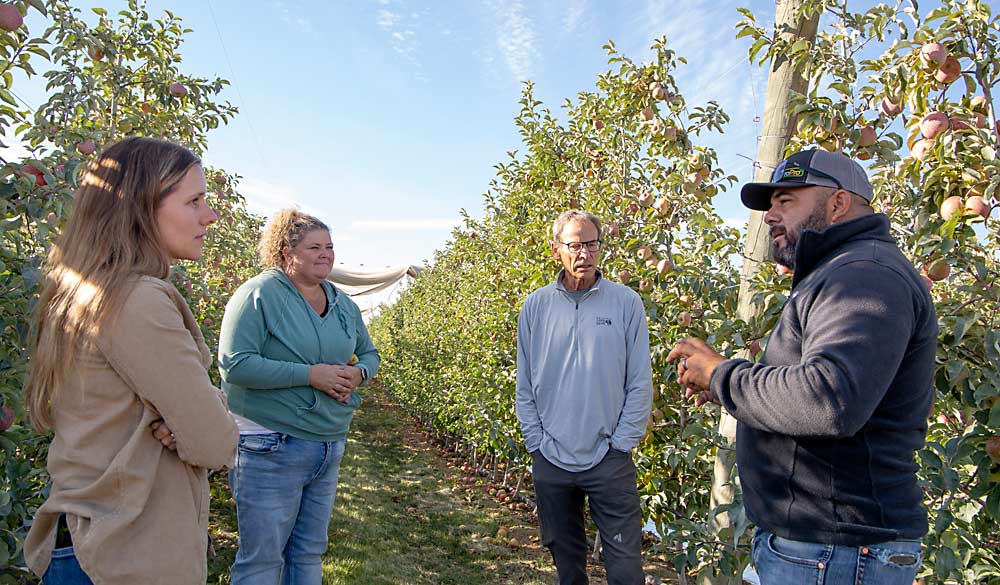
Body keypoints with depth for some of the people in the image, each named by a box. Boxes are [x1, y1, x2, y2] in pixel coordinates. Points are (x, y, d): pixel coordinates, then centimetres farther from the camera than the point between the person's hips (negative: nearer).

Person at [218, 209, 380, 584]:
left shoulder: (343, 304, 10)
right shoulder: (260, 294, -11)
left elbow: (369, 353, 21)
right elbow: (234, 364, -20)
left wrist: (358, 373, -4)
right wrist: (310, 374, -22)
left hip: (330, 448, 7)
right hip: (271, 449, -6)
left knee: (310, 554, 17)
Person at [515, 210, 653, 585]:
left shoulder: (626, 303, -5)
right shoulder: (536, 306, 1)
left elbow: (640, 384, -3)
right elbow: (525, 385, 5)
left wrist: (621, 444, -6)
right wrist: (536, 442, 1)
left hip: (610, 460, -2)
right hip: (551, 459, 2)